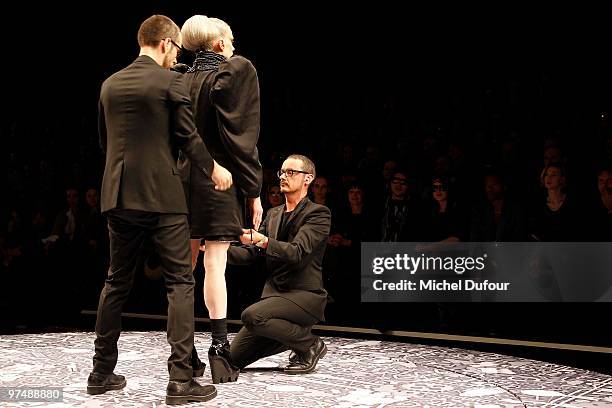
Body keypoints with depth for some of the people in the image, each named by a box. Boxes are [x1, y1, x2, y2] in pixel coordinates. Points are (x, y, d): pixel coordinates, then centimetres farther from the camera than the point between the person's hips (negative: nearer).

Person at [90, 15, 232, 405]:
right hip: (162, 196, -6)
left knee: (117, 282, 15)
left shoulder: (110, 84, 11)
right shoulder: (172, 81, -6)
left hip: (119, 197, 6)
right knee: (180, 282, -1)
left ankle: (102, 372, 20)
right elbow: (188, 137, -8)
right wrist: (215, 168, 6)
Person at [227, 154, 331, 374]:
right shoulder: (273, 214, 15)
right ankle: (292, 335, 19)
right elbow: (251, 254, 11)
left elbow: (298, 252, -22)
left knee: (251, 316, -32)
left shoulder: (318, 214, -8)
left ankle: (309, 344, -9)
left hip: (304, 293, -7)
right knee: (236, 357, 1)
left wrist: (263, 240, -36)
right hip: (274, 292, 7)